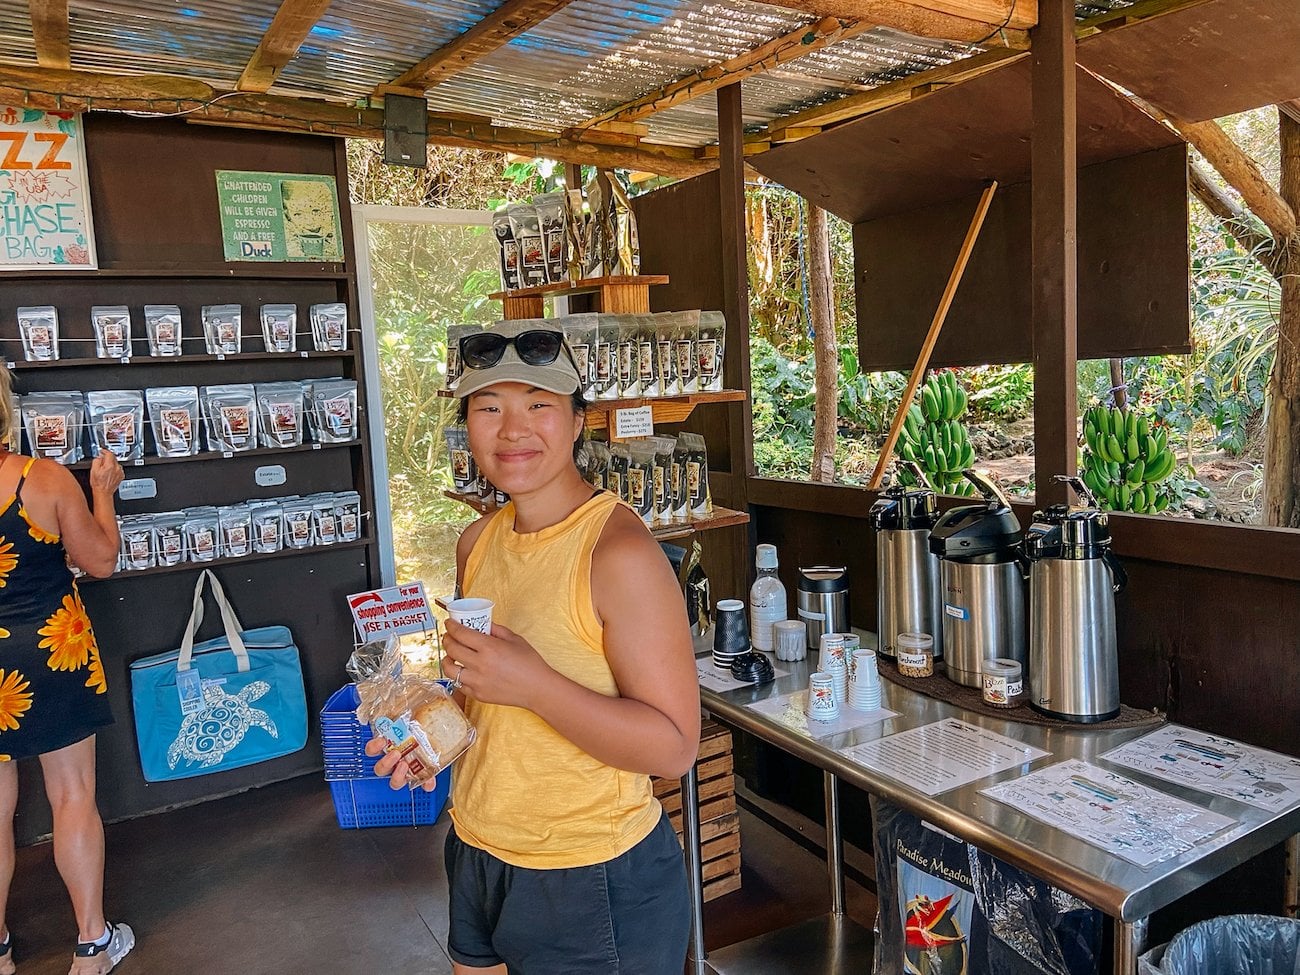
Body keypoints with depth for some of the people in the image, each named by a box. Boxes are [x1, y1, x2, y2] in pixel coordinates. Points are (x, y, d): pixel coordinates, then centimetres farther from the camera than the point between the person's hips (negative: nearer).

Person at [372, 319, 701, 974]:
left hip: (594, 881, -7)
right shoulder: (478, 543, 1)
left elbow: (672, 748, -22)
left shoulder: (619, 551, -22)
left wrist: (533, 684, -31)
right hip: (478, 854, 7)